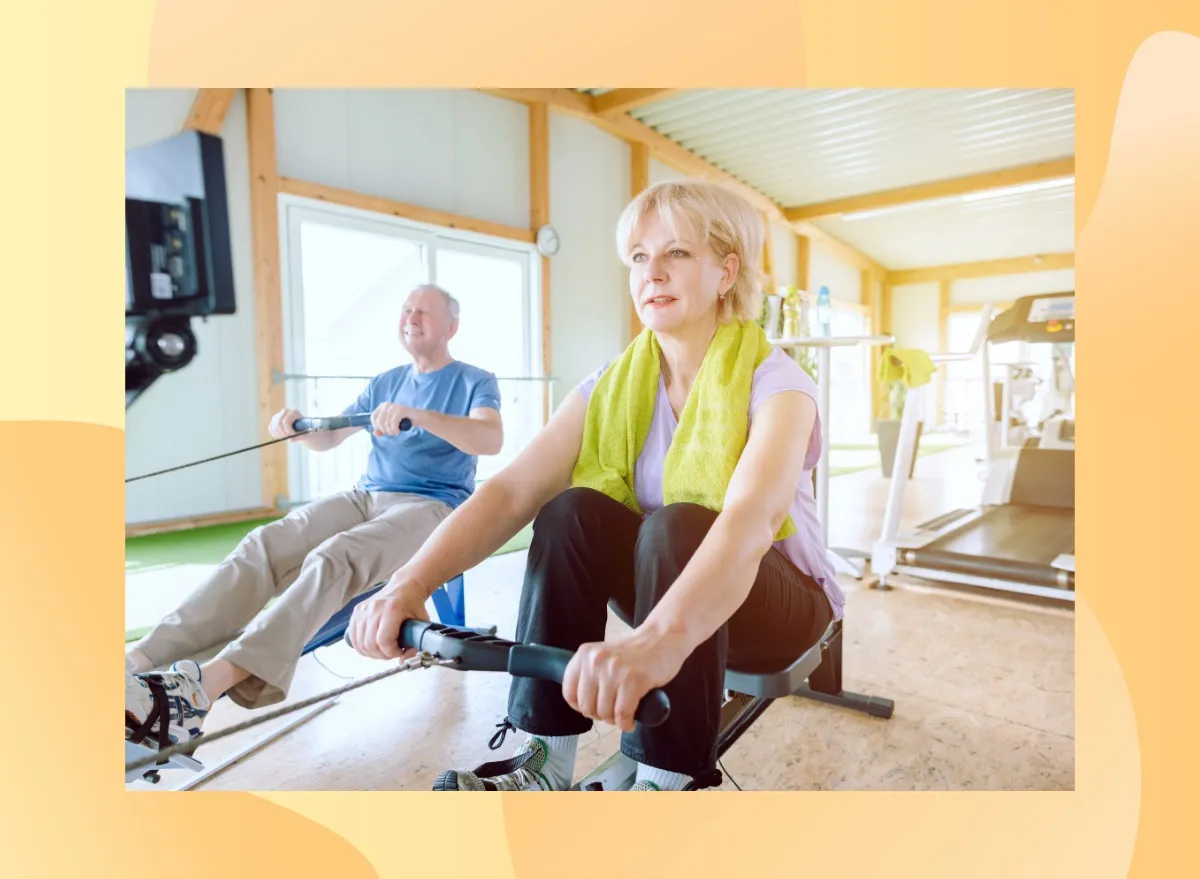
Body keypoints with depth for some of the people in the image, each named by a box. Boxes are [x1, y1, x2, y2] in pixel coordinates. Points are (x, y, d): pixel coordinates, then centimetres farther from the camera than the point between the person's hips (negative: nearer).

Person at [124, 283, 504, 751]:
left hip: (432, 506, -6)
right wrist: (298, 427, -2)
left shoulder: (476, 381, 4)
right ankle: (136, 661, -33)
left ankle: (204, 685, -49)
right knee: (261, 545, -22)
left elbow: (492, 440, -17)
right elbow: (329, 437, 23)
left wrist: (417, 415, -31)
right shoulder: (385, 382, 23)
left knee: (330, 560, -35)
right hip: (365, 495, 6)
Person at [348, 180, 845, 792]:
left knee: (676, 527, -34)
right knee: (572, 510, -24)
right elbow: (510, 491, -19)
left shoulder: (774, 381, -18)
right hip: (662, 581, 4)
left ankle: (663, 786, -22)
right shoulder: (615, 384, -6)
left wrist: (659, 638, -57)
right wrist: (409, 583, -34)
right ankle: (544, 764, -16)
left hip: (773, 597, -3)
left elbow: (750, 518, -39)